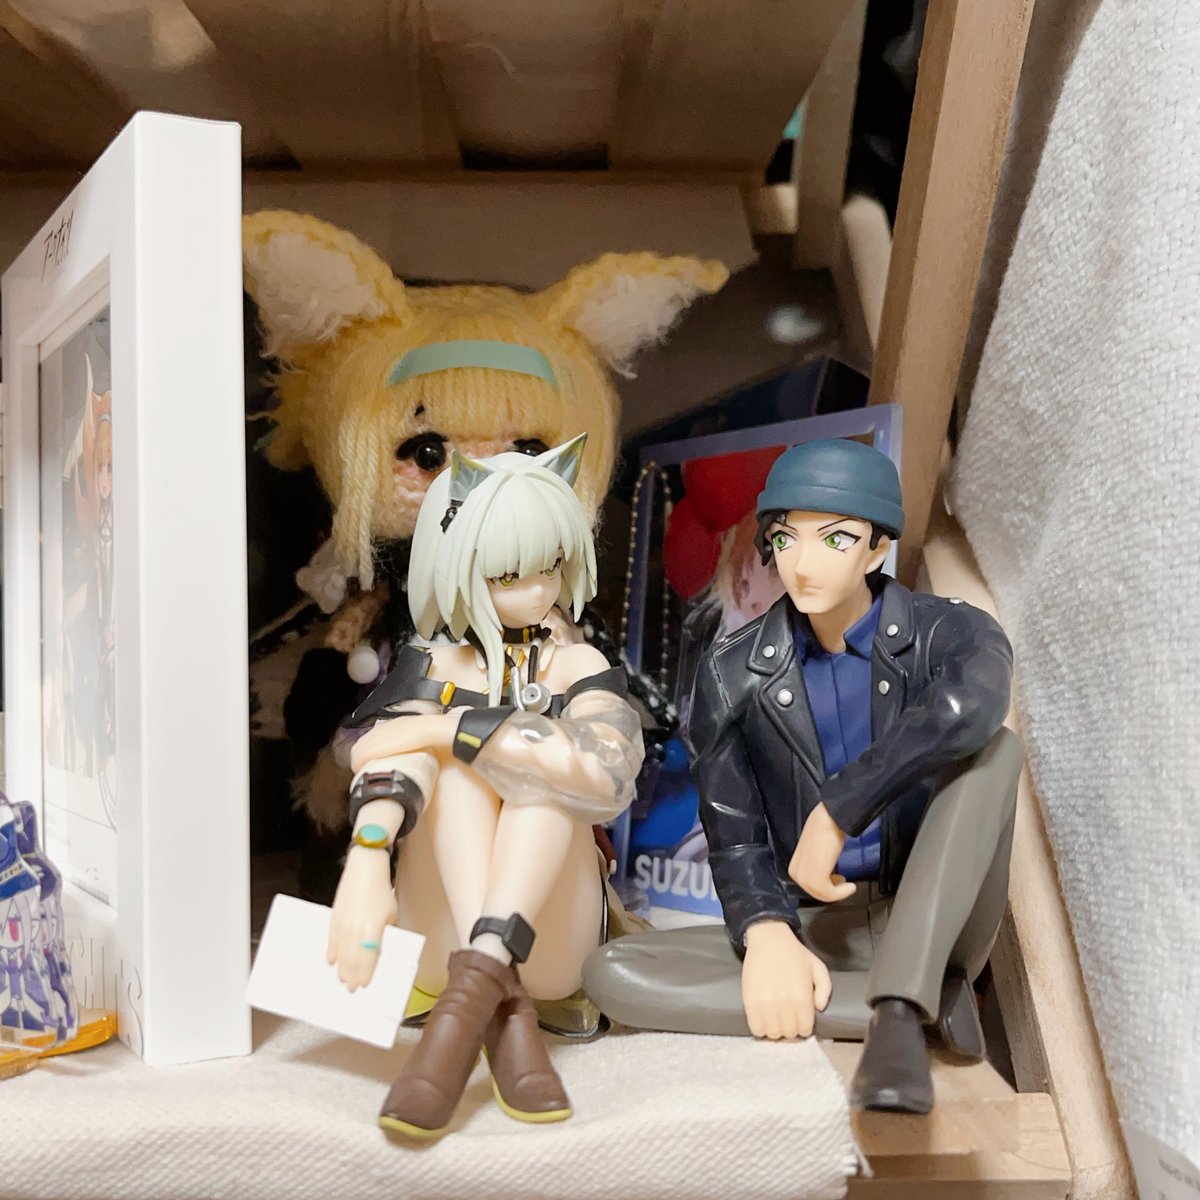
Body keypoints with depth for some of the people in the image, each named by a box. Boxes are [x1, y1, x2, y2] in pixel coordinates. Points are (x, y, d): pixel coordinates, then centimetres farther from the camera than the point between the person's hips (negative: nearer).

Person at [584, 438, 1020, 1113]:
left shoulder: (947, 633, -8)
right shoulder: (733, 676, -2)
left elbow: (969, 704, -34)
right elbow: (734, 839, -5)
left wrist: (831, 818, -33)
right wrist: (766, 934, -27)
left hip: (928, 925, -1)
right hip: (811, 928, 2)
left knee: (994, 748, -26)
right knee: (612, 974, -23)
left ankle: (898, 1019, -32)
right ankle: (923, 1003, -23)